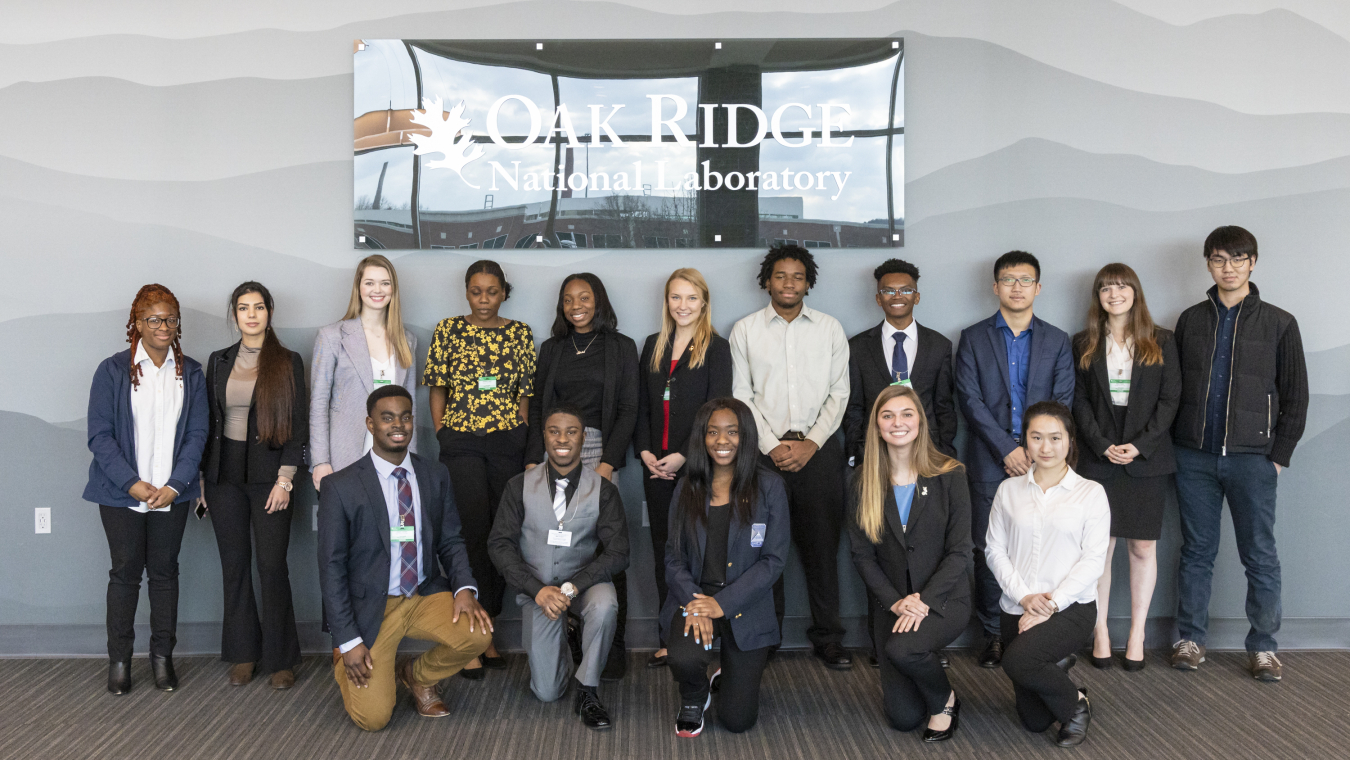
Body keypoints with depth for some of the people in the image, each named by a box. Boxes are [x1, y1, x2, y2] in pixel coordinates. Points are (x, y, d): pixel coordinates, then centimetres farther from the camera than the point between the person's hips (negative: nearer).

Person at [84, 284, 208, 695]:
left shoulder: (191, 373, 5)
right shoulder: (112, 370, -2)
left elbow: (197, 434, 2)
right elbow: (100, 435, -5)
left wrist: (174, 485, -10)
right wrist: (132, 484, -14)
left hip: (171, 493, 2)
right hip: (121, 492, -2)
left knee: (165, 571, 8)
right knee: (126, 571, 5)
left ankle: (162, 655, 20)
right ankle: (119, 658, 18)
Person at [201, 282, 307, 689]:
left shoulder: (288, 362, 0)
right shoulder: (219, 362, 10)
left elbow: (298, 425, -3)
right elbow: (208, 421, 11)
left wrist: (285, 479, -9)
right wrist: (203, 477, 6)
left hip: (269, 476, -3)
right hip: (225, 476, 3)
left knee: (272, 566, -3)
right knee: (234, 565, 7)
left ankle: (279, 658, 8)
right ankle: (243, 654, 18)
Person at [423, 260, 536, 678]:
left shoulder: (520, 333, 8)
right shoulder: (448, 331, 6)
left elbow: (526, 393, 9)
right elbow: (437, 389, 7)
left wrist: (524, 440, 2)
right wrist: (443, 437, 0)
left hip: (508, 441, 2)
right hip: (461, 442, -2)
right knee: (474, 534, -11)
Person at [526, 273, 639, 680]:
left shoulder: (621, 347, 9)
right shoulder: (551, 349, 18)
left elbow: (627, 410, 4)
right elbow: (536, 408, 16)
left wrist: (608, 463, -8)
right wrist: (533, 460, 3)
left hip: (598, 451, -2)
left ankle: (612, 646, -4)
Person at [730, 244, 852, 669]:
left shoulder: (830, 329, 9)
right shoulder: (745, 331, 7)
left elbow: (839, 392, 5)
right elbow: (742, 395, 4)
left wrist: (811, 443, -6)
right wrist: (772, 445, -6)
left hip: (819, 449, 1)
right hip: (764, 449, 0)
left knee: (822, 543, 3)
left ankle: (827, 637, 13)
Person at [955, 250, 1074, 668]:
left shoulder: (1057, 341, 13)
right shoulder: (973, 338, 8)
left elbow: (1063, 402, 6)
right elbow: (970, 400, -1)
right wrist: (1007, 449, -10)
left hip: (1041, 459, 1)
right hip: (989, 462, 0)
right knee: (988, 549, 0)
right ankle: (993, 633, 10)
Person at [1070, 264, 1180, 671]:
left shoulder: (1161, 342, 6)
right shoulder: (1084, 344, 8)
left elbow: (1170, 399, 1)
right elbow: (1079, 401, 4)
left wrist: (1140, 445, -10)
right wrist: (1103, 446, -9)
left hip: (1147, 459, 0)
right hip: (1098, 459, 0)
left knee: (1143, 547, 2)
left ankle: (1137, 633, 12)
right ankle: (1100, 631, 9)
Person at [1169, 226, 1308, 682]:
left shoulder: (1278, 323, 4)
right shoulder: (1190, 320, 10)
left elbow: (1295, 396, 4)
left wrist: (1280, 455, -2)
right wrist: (1173, 444, 2)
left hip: (1252, 457, -2)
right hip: (1194, 456, 2)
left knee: (1260, 555, 2)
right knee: (1197, 552, 9)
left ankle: (1262, 646, 13)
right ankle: (1191, 638, 17)